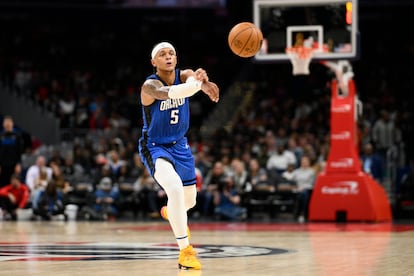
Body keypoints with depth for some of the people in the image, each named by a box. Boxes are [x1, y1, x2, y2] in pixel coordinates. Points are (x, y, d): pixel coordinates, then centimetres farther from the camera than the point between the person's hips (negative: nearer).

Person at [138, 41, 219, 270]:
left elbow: (195, 80, -36)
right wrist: (196, 84, -66)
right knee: (174, 187, -32)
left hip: (179, 145, 6)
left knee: (189, 199, 18)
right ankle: (185, 251, -25)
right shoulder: (150, 85, -24)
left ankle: (171, 213, 58)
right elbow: (167, 93, -48)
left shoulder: (185, 76, -10)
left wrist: (204, 83, -62)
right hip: (154, 147, -6)